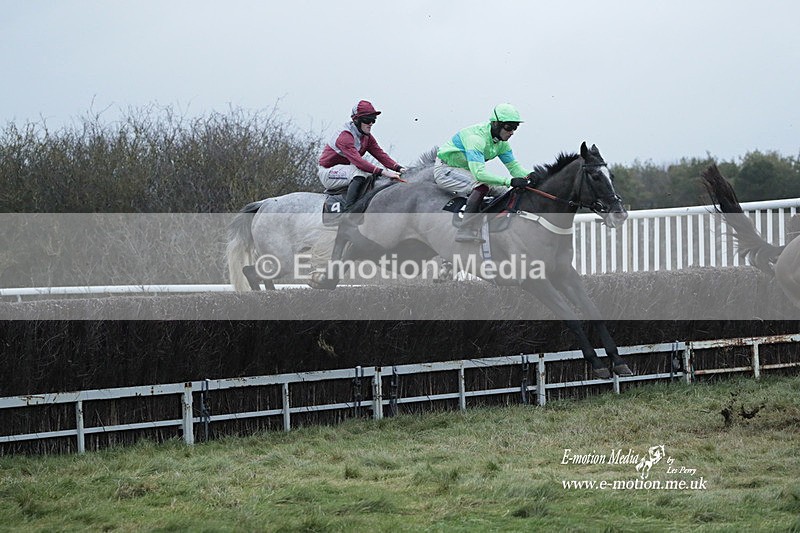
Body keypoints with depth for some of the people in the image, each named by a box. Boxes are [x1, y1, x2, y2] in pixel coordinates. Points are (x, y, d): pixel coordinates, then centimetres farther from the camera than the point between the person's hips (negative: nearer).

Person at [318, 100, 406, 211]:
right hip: (328, 174, -9)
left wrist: (398, 168, -23)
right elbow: (357, 160, -38)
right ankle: (346, 210, -37)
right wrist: (382, 172, -47)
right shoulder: (345, 136, -26)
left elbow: (380, 154, -5)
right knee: (360, 172, -33)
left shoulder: (367, 137, 3)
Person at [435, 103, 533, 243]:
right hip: (445, 170, -9)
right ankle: (466, 231, -36)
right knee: (481, 186, -33)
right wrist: (510, 181, -48)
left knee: (503, 191, 0)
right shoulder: (476, 137, -33)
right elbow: (479, 172, -42)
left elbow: (513, 165, -2)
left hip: (466, 171, 9)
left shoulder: (501, 142, -5)